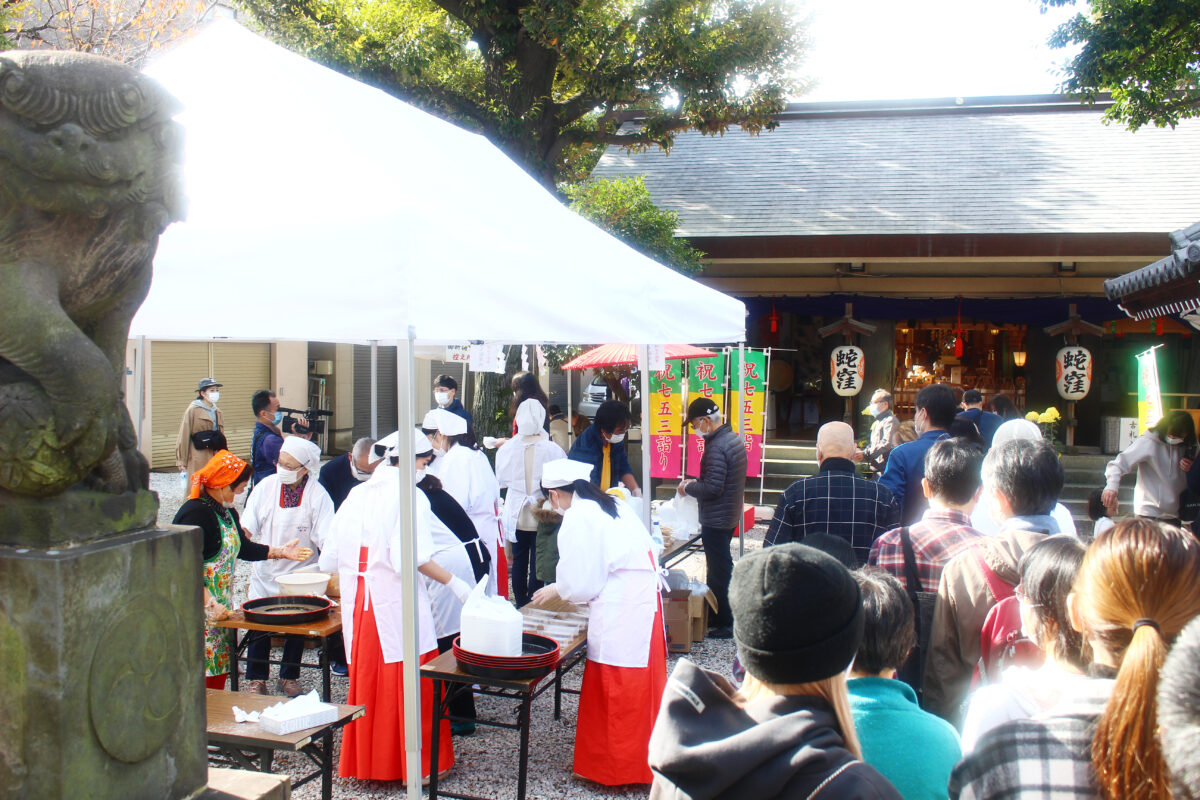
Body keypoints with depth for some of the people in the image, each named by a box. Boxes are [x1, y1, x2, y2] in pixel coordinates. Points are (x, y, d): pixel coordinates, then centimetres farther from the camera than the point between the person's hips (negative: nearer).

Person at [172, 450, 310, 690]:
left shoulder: (227, 512, 11)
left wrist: (281, 551, 14)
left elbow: (243, 549, 23)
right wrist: (210, 604, -27)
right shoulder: (195, 513, -19)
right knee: (198, 671, -8)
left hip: (220, 606, 9)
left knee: (219, 672, 13)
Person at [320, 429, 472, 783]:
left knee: (367, 678, 14)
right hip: (397, 602, -6)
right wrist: (454, 582, -13)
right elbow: (414, 556, -20)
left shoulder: (357, 494, 10)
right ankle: (416, 763, 11)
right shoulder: (410, 495, -9)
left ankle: (365, 760, 24)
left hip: (361, 604, 6)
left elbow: (331, 557, 8)